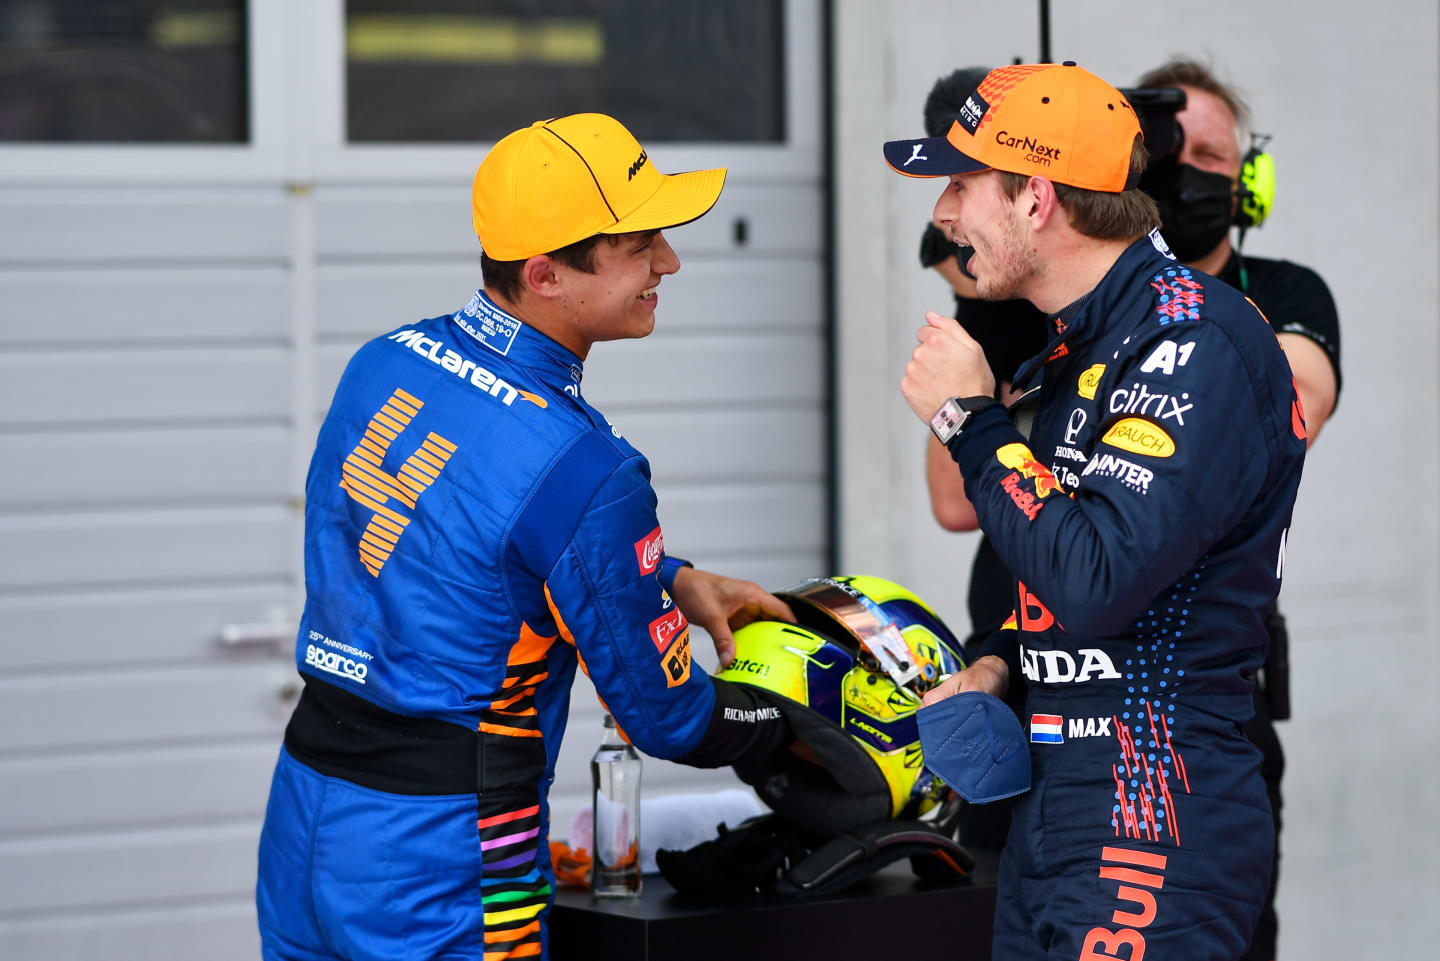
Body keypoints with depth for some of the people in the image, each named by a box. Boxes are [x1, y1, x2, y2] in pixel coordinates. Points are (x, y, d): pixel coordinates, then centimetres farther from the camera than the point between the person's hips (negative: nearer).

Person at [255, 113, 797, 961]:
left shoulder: (384, 364, 3)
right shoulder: (584, 465, -20)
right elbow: (669, 718, -10)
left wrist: (673, 580, 19)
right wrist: (800, 717, 9)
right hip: (432, 873, -8)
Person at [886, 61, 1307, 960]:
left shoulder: (1199, 344, -17)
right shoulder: (1087, 340, 14)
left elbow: (1097, 582, -26)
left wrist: (971, 422, -15)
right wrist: (998, 665, 9)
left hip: (1152, 826, -10)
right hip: (1053, 805, 10)